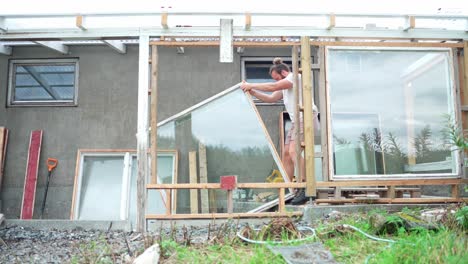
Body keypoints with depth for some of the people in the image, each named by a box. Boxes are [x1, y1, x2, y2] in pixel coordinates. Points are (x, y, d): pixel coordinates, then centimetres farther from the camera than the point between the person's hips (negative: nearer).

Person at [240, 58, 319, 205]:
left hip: (306, 118, -10)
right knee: (286, 153, 5)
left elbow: (272, 87, -16)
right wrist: (251, 92, 14)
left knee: (293, 151, -22)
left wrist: (251, 85, -8)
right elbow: (270, 98, 24)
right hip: (297, 121, 10)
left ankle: (304, 189, -21)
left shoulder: (295, 76, -6)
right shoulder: (285, 86, 23)